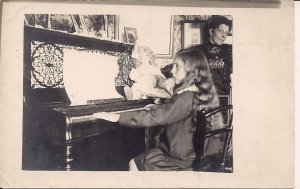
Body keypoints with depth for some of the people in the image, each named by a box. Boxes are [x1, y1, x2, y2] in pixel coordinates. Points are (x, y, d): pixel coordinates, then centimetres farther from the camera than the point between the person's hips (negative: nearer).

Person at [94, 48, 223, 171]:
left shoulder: (186, 98, -26)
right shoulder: (205, 92, 3)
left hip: (181, 159, -9)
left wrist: (118, 117, -31)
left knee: (134, 164, 4)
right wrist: (156, 108, 20)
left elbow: (156, 117, -32)